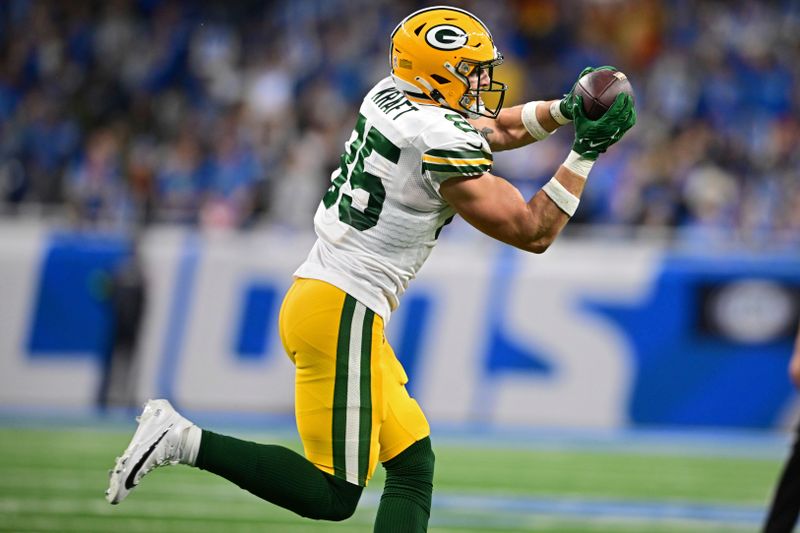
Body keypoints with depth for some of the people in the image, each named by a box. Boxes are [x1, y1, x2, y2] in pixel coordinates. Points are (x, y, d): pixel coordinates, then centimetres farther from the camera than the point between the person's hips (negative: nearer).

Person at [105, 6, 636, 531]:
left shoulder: (389, 98, 11)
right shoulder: (442, 141, -15)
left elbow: (496, 130, 28)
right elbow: (532, 232, -9)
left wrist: (565, 110, 14)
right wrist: (586, 152, -3)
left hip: (318, 295, 10)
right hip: (342, 311, -10)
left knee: (413, 466, 11)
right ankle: (186, 440, -9)